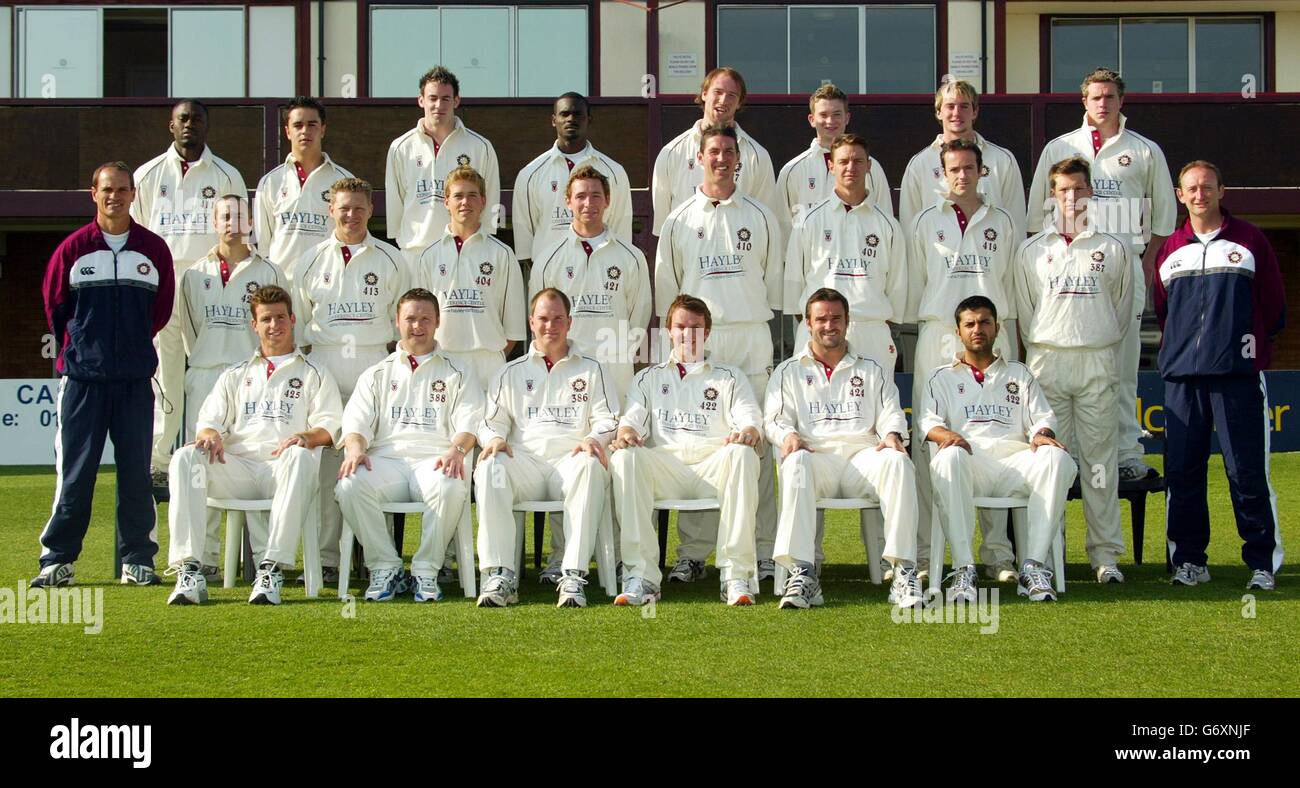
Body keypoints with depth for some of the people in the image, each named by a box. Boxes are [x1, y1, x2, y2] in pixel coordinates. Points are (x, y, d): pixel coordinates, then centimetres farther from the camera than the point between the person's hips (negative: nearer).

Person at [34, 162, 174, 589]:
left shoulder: (154, 249, 5)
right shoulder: (73, 249, 2)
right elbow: (54, 306, 11)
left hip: (136, 379, 1)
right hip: (82, 377, -1)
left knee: (136, 472, 3)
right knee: (74, 472, 0)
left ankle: (137, 559, 10)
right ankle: (57, 559, 6)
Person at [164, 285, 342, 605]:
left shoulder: (314, 374, 21)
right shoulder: (235, 375, 30)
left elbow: (329, 426, 8)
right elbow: (210, 419, 18)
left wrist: (306, 437, -17)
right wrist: (211, 434, -8)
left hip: (282, 468, -2)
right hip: (237, 465, 3)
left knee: (300, 457, -39)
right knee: (186, 457, -28)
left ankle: (272, 569, -44)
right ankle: (189, 572, -36)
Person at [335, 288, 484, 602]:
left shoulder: (458, 374, 19)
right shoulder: (377, 375, 25)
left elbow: (469, 423, 5)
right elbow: (356, 421, 12)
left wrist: (456, 449, -18)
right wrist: (355, 447, -12)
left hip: (435, 458, -2)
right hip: (386, 457, 2)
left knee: (450, 488, -38)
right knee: (350, 486, -32)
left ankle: (426, 570, -20)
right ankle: (384, 566, -16)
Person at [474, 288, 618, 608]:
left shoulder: (591, 370, 22)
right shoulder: (511, 373, 25)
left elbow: (607, 420, 13)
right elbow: (492, 421, 18)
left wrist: (594, 439, -11)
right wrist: (494, 438, -7)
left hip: (570, 458, -1)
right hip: (524, 459, 1)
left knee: (590, 466, -39)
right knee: (490, 468, -34)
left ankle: (574, 576, -43)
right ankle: (499, 576, -38)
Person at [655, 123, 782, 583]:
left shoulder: (759, 217, 10)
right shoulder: (678, 221, 10)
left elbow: (773, 281, 12)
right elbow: (666, 287, 12)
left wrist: (765, 329, 6)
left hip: (751, 336, 0)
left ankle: (763, 550, 1)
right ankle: (692, 552, 2)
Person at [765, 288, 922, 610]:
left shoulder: (872, 371, 26)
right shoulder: (789, 372, 23)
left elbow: (891, 414, 15)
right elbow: (775, 419, 12)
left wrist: (892, 435, -9)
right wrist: (788, 435, -12)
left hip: (863, 455, 1)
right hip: (816, 454, -1)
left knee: (897, 461, -34)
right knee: (796, 463, -39)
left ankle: (904, 571, -38)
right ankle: (802, 573, -46)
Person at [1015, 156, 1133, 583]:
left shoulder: (1113, 248, 8)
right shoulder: (1031, 250, 10)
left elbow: (1122, 309, 15)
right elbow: (1024, 311, 13)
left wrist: (1101, 349, 12)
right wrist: (1041, 353, 9)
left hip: (1096, 360, 0)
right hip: (1046, 361, 0)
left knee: (1100, 457, -1)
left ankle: (1105, 552, 2)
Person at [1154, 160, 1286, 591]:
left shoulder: (1249, 241, 6)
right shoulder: (1170, 250, 13)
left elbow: (1274, 305, 8)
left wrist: (1251, 343, 8)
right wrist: (1181, 346, 14)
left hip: (1239, 373, -3)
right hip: (1182, 376, 3)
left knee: (1247, 472, -5)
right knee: (1182, 471, 3)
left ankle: (1263, 563, 0)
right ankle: (1189, 560, 12)